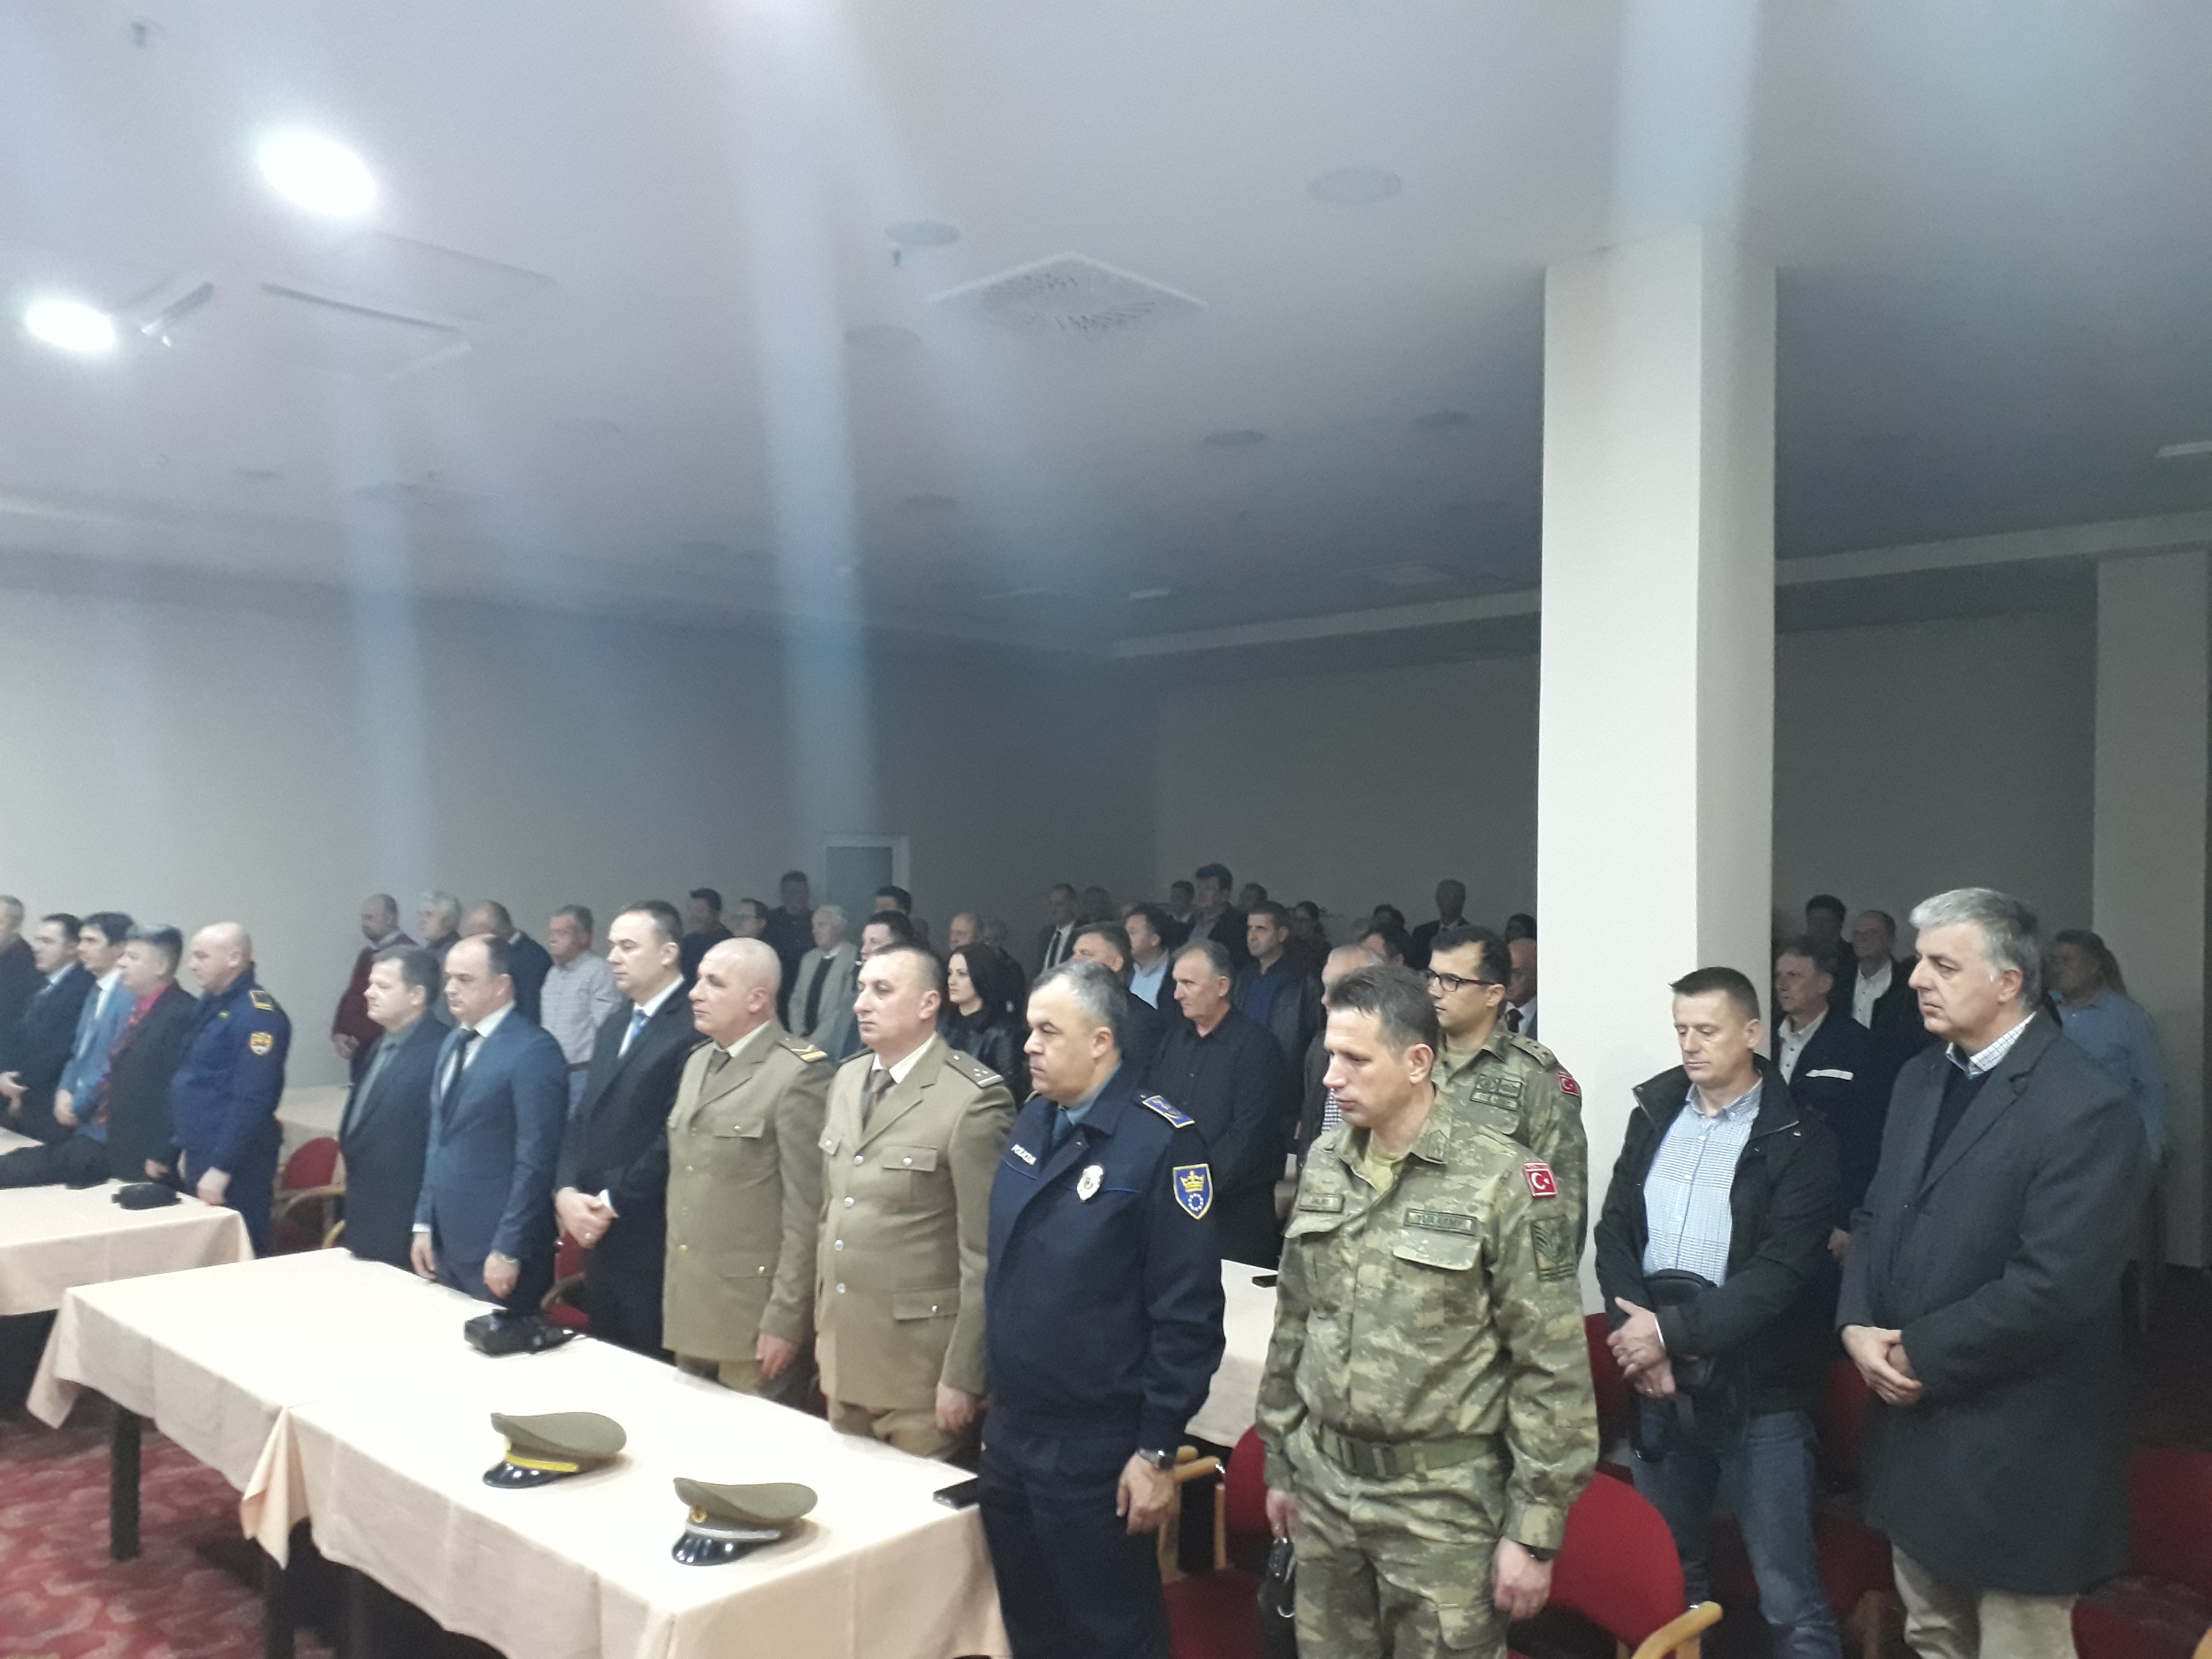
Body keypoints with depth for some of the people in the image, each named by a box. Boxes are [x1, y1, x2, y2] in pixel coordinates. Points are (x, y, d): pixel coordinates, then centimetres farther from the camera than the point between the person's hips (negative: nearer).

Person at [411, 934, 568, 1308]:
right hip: (444, 1243, 8)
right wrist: (424, 1224, 13)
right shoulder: (453, 1042, 11)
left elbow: (535, 1161, -18)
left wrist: (508, 1251, -17)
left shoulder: (534, 1051, -16)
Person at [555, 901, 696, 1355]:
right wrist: (566, 1191, -1)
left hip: (650, 1241, -8)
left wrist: (612, 1203, -13)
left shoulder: (692, 1030, -16)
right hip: (600, 1236, 8)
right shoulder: (613, 1026, 15)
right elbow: (584, 1119, 14)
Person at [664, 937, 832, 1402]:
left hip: (754, 1316, -8)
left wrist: (785, 1321, -16)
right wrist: (671, 1291, 14)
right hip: (689, 1307, 8)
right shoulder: (697, 1062, 12)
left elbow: (807, 1212, -16)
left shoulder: (800, 1074, -15)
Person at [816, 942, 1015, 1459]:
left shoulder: (974, 1099, -17)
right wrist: (822, 1324, 15)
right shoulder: (848, 1078, 7)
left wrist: (963, 1377, -14)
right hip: (843, 1352, 7)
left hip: (919, 1364, -7)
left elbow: (984, 1253, -16)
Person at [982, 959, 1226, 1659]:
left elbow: (1188, 1313, -18)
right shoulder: (1032, 1122, 4)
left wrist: (1158, 1450, -16)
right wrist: (995, 1400, 14)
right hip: (1010, 1432, 7)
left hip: (1097, 1450, -7)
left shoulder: (1163, 1142, -19)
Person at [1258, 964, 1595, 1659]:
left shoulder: (1500, 1179, -15)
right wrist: (1279, 1463, 13)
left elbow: (1552, 1369, -12)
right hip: (1324, 1487, 5)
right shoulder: (1323, 1163, 2)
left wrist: (1535, 1530, -11)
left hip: (1444, 1503, -5)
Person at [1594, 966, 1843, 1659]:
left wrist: (1672, 1331, -18)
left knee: (1789, 1596, 1)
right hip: (1661, 1380, 5)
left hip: (1759, 1391, -5)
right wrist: (1640, 1334, -10)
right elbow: (1615, 1229, 5)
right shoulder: (1654, 1114, 7)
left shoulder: (1798, 1139, -8)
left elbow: (1782, 1269, -15)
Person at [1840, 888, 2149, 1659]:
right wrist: (1856, 1324, -5)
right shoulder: (1921, 1077, 8)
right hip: (1915, 1419, 8)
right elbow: (1876, 1217, 12)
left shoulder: (2086, 1105, -19)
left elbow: (2056, 1286, -24)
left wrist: (1919, 1355, -16)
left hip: (2015, 1447, -7)